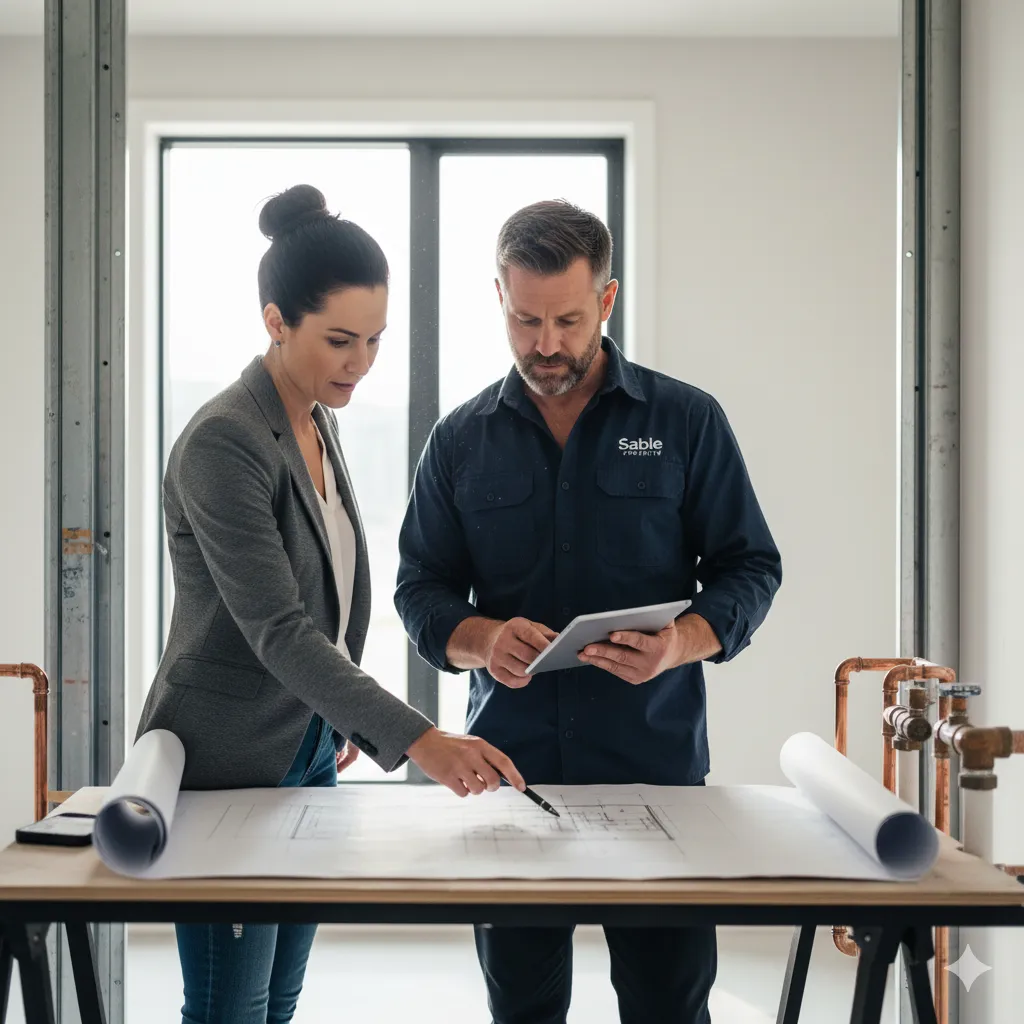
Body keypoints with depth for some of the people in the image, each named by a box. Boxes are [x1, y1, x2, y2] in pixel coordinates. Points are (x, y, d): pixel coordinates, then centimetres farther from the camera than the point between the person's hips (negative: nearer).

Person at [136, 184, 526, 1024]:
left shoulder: (320, 421, 7)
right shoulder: (223, 443, -21)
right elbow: (278, 632, -28)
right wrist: (416, 741, -35)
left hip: (308, 756, 8)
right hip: (226, 764, -8)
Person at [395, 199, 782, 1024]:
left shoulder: (687, 422, 2)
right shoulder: (462, 440, 8)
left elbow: (751, 567, 3)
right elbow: (421, 586, 8)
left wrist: (683, 641, -17)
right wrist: (480, 639, -14)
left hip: (656, 763, -2)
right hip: (508, 767, 2)